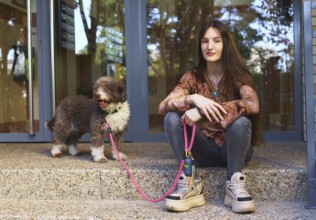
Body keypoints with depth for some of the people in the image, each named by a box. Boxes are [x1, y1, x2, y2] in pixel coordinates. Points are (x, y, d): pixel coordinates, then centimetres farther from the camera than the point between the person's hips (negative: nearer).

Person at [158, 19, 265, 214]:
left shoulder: (237, 74, -9)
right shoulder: (193, 77, -2)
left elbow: (253, 105, -30)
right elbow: (163, 106, -14)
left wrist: (203, 110, -36)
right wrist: (193, 98, -33)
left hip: (233, 149, -2)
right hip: (204, 149, 3)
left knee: (241, 121, -33)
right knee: (172, 118, -21)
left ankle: (235, 185, -20)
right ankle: (190, 185, -23)